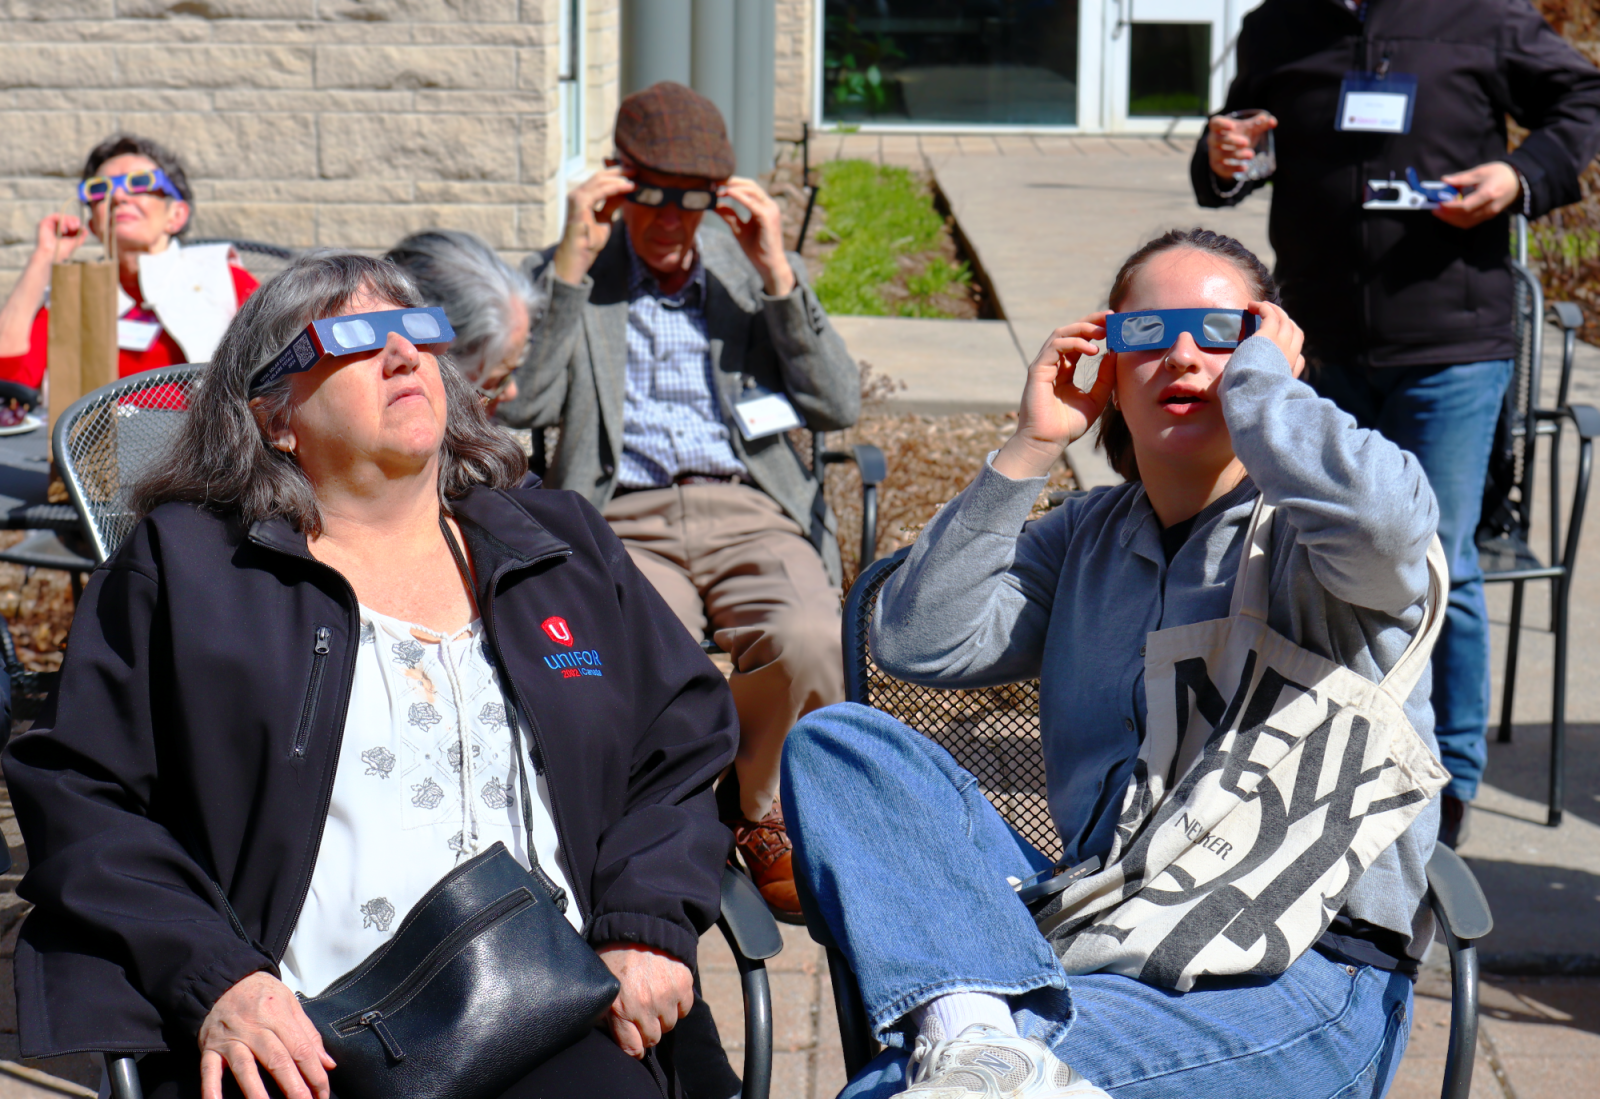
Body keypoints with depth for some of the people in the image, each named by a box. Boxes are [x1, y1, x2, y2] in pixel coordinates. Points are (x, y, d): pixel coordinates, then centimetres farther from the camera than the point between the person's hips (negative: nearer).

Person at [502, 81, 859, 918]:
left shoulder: (757, 270, 18)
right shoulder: (567, 276, 15)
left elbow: (838, 407, 5)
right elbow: (516, 405, -3)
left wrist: (777, 275, -4)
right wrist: (573, 263, -7)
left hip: (749, 511, 2)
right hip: (622, 522, -1)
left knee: (808, 643, -32)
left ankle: (753, 807, -1)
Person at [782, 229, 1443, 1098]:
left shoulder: (1304, 526, 2)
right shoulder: (1085, 537, 21)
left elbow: (1382, 518, -26)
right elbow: (916, 643, 10)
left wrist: (1258, 378, -7)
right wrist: (1029, 448, 6)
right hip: (1088, 942, 7)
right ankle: (972, 1027, -38)